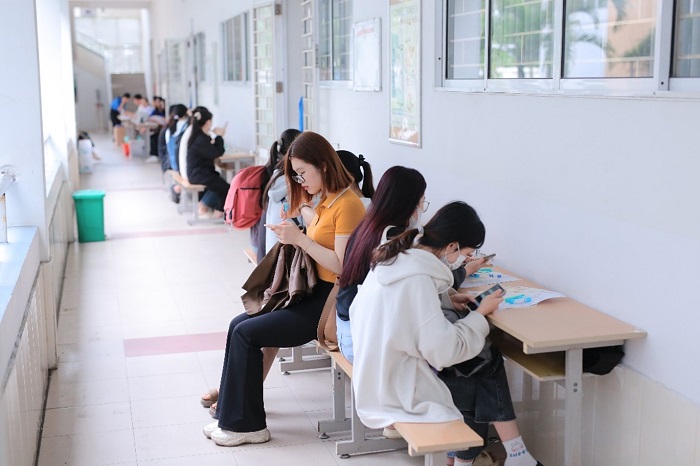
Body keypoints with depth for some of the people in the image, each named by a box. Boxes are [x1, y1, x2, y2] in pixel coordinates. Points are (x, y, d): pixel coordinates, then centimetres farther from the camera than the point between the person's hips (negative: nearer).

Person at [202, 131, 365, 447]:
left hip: (332, 301, -10)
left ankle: (246, 424, 0)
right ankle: (232, 402, 13)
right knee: (240, 324, 2)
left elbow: (342, 265, -22)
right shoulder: (327, 200, 13)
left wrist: (300, 239, -21)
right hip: (314, 292, 10)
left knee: (246, 333, -12)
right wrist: (305, 212, 3)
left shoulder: (347, 204, -17)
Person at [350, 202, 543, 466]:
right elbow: (444, 351, -25)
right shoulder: (416, 279, -27)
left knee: (487, 360, 9)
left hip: (385, 370, 8)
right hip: (399, 389, -8)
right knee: (484, 391, 8)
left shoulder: (399, 257, 0)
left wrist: (447, 303, 5)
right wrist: (480, 314, -11)